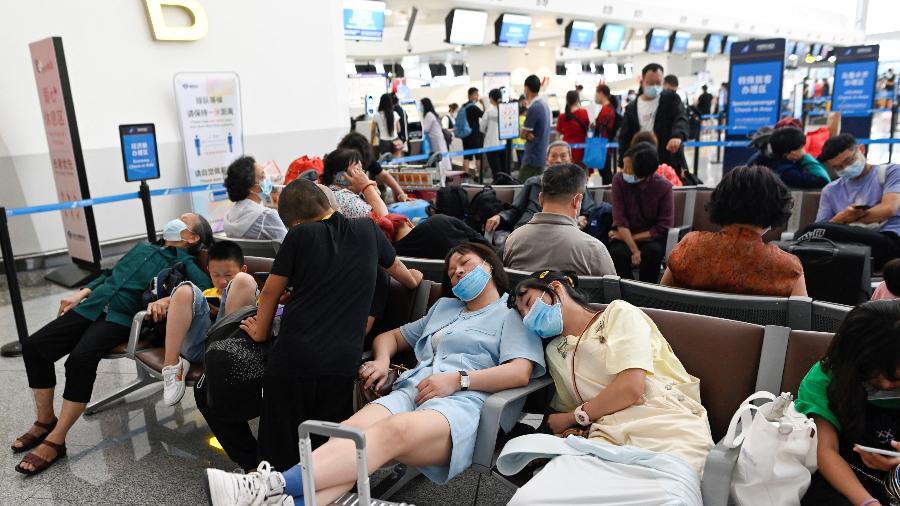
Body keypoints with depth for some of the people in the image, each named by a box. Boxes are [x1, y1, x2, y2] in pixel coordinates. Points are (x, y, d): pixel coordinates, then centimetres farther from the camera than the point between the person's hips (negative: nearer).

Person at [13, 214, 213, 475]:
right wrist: (81, 293, 16)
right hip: (92, 307, 7)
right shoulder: (142, 248, 26)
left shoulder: (186, 265, 2)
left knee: (80, 360, -31)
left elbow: (206, 290, -16)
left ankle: (55, 441, -16)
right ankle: (45, 421, 9)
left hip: (122, 318, -7)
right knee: (34, 346, -8)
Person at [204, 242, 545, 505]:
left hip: (462, 401, -5)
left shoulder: (513, 315, 16)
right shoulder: (444, 307, 34)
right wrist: (382, 361, 13)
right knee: (349, 434, -28)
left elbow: (521, 373, -1)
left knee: (393, 432, -38)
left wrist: (459, 379, -11)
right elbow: (391, 336, 37)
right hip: (412, 389, 6)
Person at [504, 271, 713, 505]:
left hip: (670, 439, -3)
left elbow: (631, 388, -7)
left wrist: (571, 417, 5)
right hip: (607, 443, 4)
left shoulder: (618, 313, 7)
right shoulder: (555, 351, 23)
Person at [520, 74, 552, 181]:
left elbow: (523, 134, -15)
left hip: (533, 157, -9)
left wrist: (528, 135, 3)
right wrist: (529, 134, -5)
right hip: (542, 156, 9)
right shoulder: (544, 103, 10)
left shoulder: (533, 108, -19)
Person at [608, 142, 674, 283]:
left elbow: (663, 227, -11)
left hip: (651, 237, 0)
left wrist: (632, 237, -13)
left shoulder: (664, 187, -13)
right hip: (624, 235, 1)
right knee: (617, 252, -31)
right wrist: (634, 250, -25)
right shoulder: (619, 180, -11)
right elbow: (620, 220, -15)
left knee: (653, 251, -33)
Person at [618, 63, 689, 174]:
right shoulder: (631, 108, 7)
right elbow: (624, 138, 7)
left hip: (670, 163, -2)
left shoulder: (671, 99, 1)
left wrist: (678, 136, -39)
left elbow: (681, 118, -17)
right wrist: (623, 166, -2)